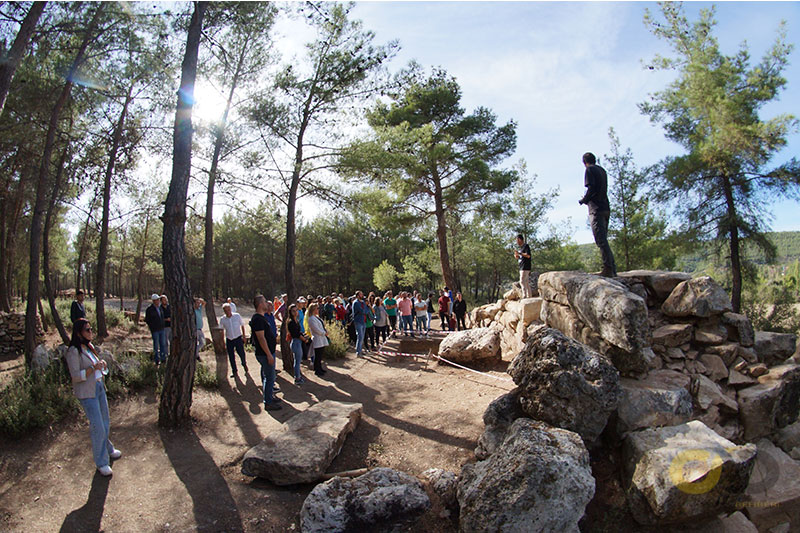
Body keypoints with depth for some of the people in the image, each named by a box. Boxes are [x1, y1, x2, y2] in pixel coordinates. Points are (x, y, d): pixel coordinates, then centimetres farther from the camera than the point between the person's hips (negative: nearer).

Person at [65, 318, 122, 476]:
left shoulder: (89, 346, 8)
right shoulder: (73, 351, -17)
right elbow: (76, 375, -19)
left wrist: (102, 363, 0)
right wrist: (93, 368, -30)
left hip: (99, 387, 8)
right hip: (87, 393, -8)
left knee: (105, 422, 19)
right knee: (98, 427, -3)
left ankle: (107, 449, 40)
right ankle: (101, 462, 11)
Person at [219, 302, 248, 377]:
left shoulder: (237, 316, -7)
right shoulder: (222, 319, -3)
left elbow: (242, 325, 5)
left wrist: (244, 335, 4)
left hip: (238, 338, -1)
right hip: (229, 340, 2)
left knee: (241, 354, 0)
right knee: (231, 357, 6)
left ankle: (244, 364, 32)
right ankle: (234, 371, 22)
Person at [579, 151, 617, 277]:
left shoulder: (589, 170, -3)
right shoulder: (602, 170, 22)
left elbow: (591, 188, -15)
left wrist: (584, 200, -1)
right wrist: (587, 199, 26)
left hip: (596, 208, -8)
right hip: (606, 208, 8)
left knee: (601, 240, -12)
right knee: (603, 240, 11)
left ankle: (608, 268, -17)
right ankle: (612, 269, 9)